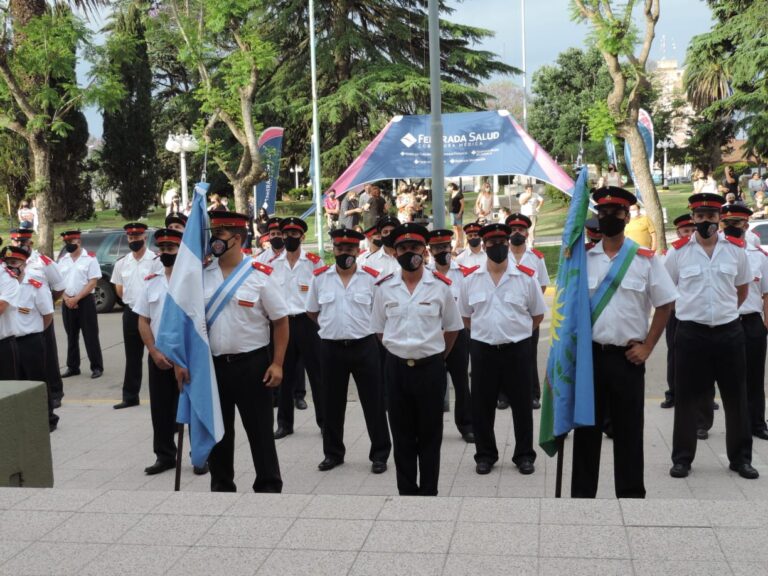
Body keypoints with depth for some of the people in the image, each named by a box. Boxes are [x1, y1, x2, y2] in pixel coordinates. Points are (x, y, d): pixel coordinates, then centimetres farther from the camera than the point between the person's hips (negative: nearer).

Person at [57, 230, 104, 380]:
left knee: (90, 336, -3)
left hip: (85, 301, -5)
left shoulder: (90, 258, -5)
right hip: (67, 303, 5)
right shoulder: (62, 260, 10)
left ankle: (97, 367, 4)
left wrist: (76, 298, -13)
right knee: (71, 336, 11)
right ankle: (72, 367, 20)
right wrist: (66, 298, -7)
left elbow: (93, 282, -9)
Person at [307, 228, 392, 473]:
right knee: (332, 403, 12)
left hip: (364, 347, -1)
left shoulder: (372, 277, -3)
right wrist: (331, 326, 9)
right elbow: (312, 311, 14)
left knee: (373, 402, 4)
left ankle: (380, 454, 16)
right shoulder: (319, 277, 2)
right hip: (331, 348, 2)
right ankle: (333, 453, 26)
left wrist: (362, 327, 6)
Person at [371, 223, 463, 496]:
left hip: (430, 368, -1)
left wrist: (435, 356, 8)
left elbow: (452, 328, 7)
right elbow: (379, 329, 11)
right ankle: (406, 491, 22)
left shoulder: (440, 286, -3)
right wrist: (399, 352, 8)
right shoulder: (384, 287, 1)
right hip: (396, 368, 2)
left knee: (430, 435, 8)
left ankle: (429, 492, 20)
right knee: (402, 435, 10)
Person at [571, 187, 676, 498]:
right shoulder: (583, 258, 5)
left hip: (627, 357, -2)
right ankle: (581, 493, 19)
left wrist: (647, 347, -2)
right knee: (586, 428, 9)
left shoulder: (646, 259, -2)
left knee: (629, 431, 7)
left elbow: (664, 305, 2)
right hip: (589, 354, 2)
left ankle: (632, 494, 19)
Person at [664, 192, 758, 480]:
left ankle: (741, 457, 23)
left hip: (730, 332, 2)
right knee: (688, 398, 5)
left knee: (736, 397, 9)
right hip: (691, 334, -1)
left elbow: (743, 288, 15)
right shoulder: (678, 251, -3)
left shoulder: (736, 249, 2)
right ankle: (682, 457, 17)